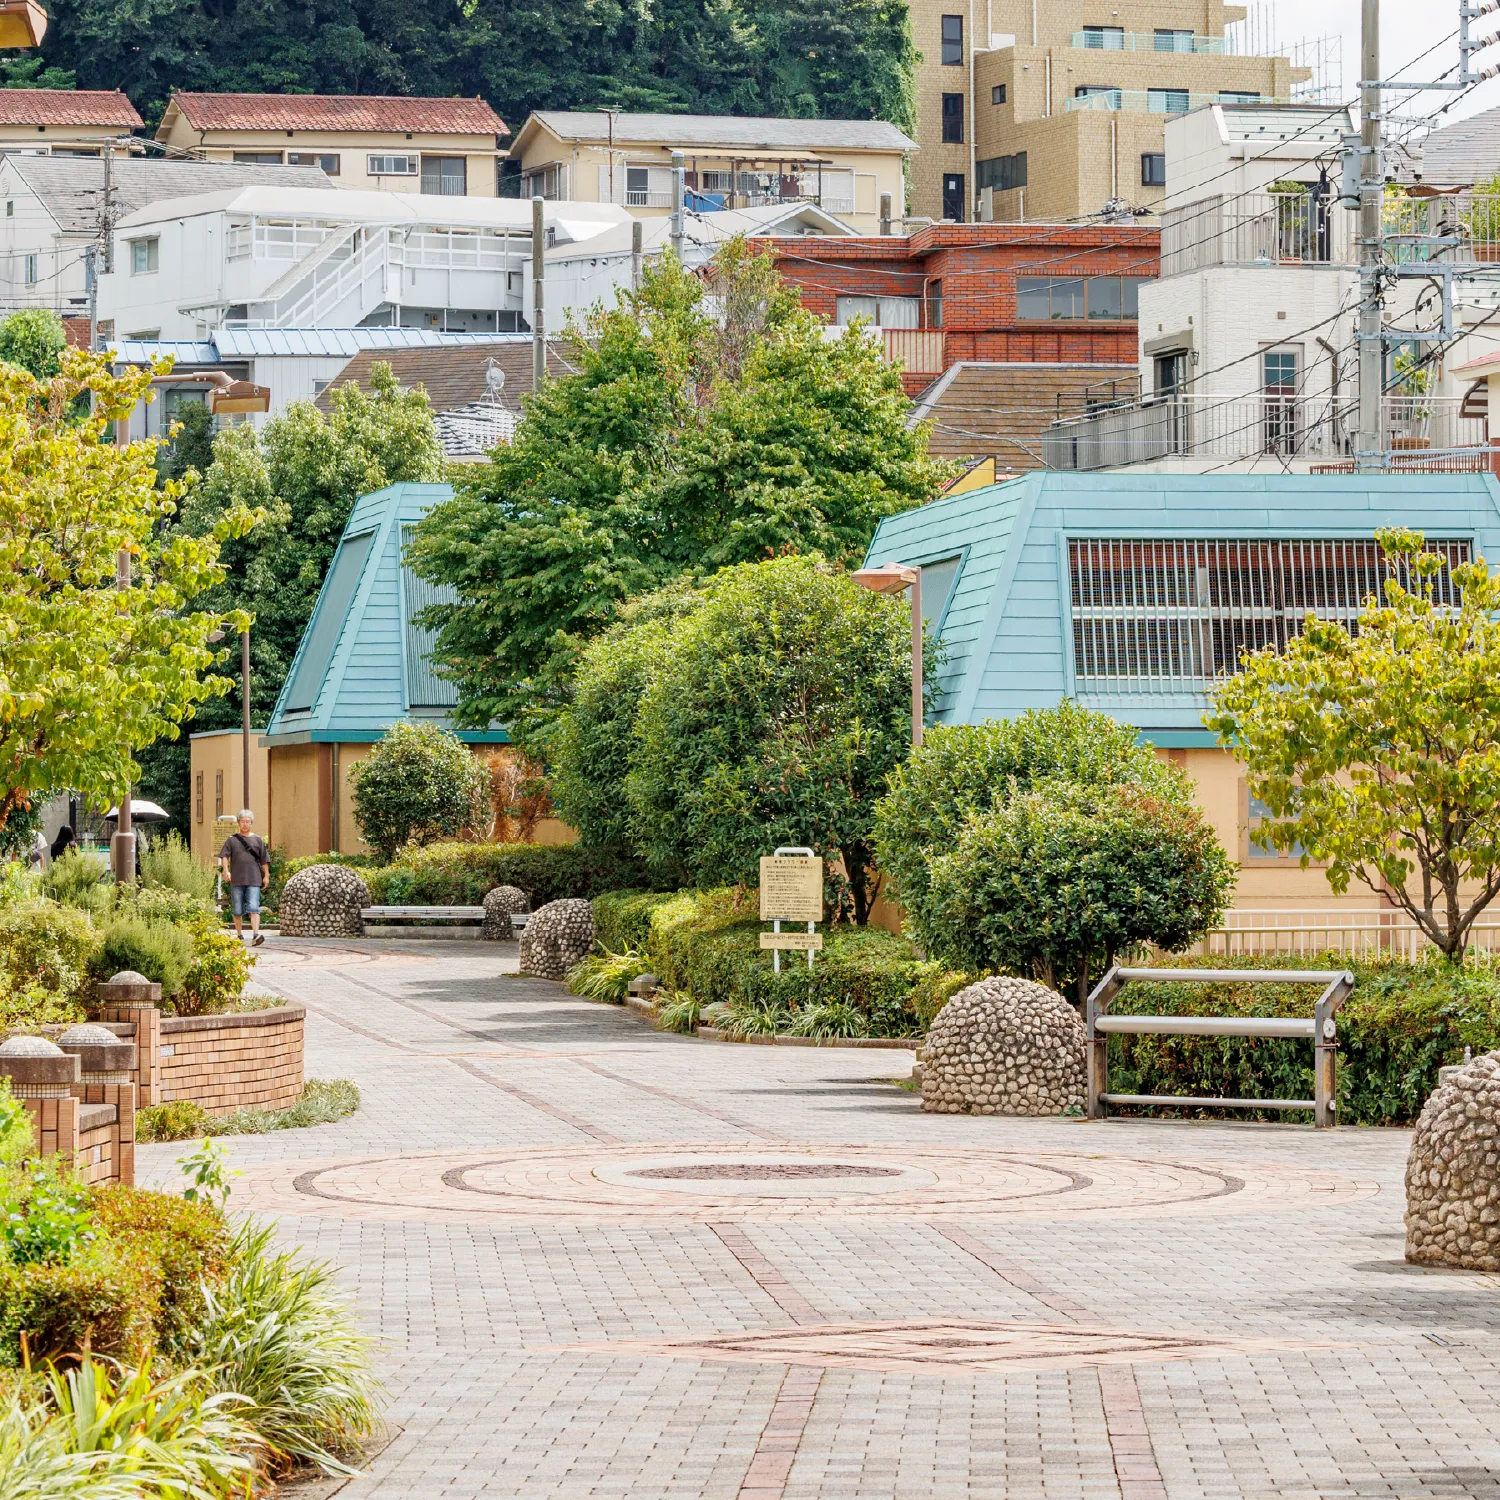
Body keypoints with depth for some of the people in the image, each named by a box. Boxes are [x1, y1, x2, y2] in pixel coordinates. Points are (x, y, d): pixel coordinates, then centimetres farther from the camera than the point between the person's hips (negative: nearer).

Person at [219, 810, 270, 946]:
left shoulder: (258, 840, 11)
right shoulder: (232, 840, 9)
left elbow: (264, 859, 14)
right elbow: (224, 856, 0)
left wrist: (266, 875, 8)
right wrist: (226, 871, -15)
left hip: (253, 880, -1)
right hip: (236, 880, 1)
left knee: (253, 908, -14)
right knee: (237, 911, 7)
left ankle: (256, 935, -24)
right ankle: (239, 936, 18)